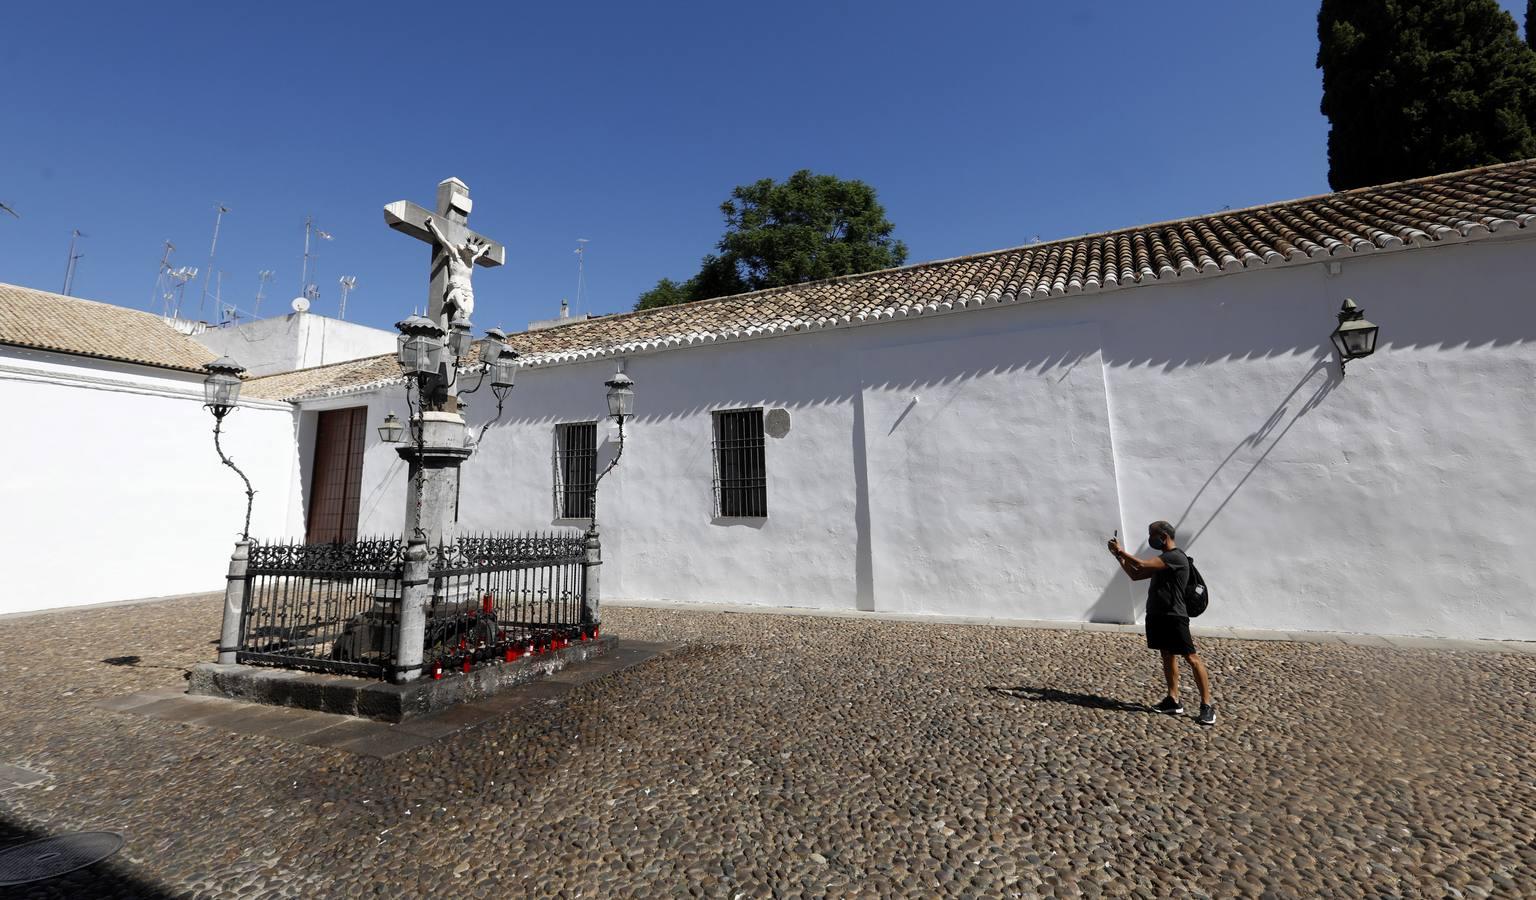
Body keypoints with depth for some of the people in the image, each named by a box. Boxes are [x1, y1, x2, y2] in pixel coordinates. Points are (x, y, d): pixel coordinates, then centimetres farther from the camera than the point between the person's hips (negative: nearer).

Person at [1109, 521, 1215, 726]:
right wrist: (1119, 556, 9)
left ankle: (1207, 705, 3)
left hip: (1174, 617, -9)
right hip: (1156, 616, 9)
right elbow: (1135, 575, 18)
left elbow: (1142, 565, -24)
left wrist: (1121, 551, -12)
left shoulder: (1176, 557, -15)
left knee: (1191, 658, -4)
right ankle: (1173, 701, 18)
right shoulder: (1162, 559, 16)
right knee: (1167, 656, 12)